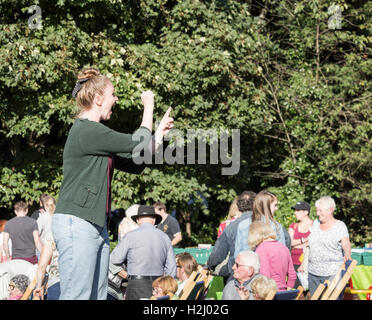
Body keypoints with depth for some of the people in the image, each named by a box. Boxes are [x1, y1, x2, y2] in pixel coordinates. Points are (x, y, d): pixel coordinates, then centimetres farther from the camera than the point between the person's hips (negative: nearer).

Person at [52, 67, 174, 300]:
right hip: (76, 223, -11)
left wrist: (160, 133, 20)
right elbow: (139, 144, -13)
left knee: (98, 295, 8)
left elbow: (137, 164, 23)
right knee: (76, 296, -12)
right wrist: (148, 107, -1)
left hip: (97, 226, 11)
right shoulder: (86, 130, -12)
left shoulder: (95, 133, 21)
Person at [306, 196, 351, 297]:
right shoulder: (316, 224, 13)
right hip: (313, 273, 5)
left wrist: (347, 255, -31)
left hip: (332, 274, -5)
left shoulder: (340, 226, -1)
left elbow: (346, 244, -10)